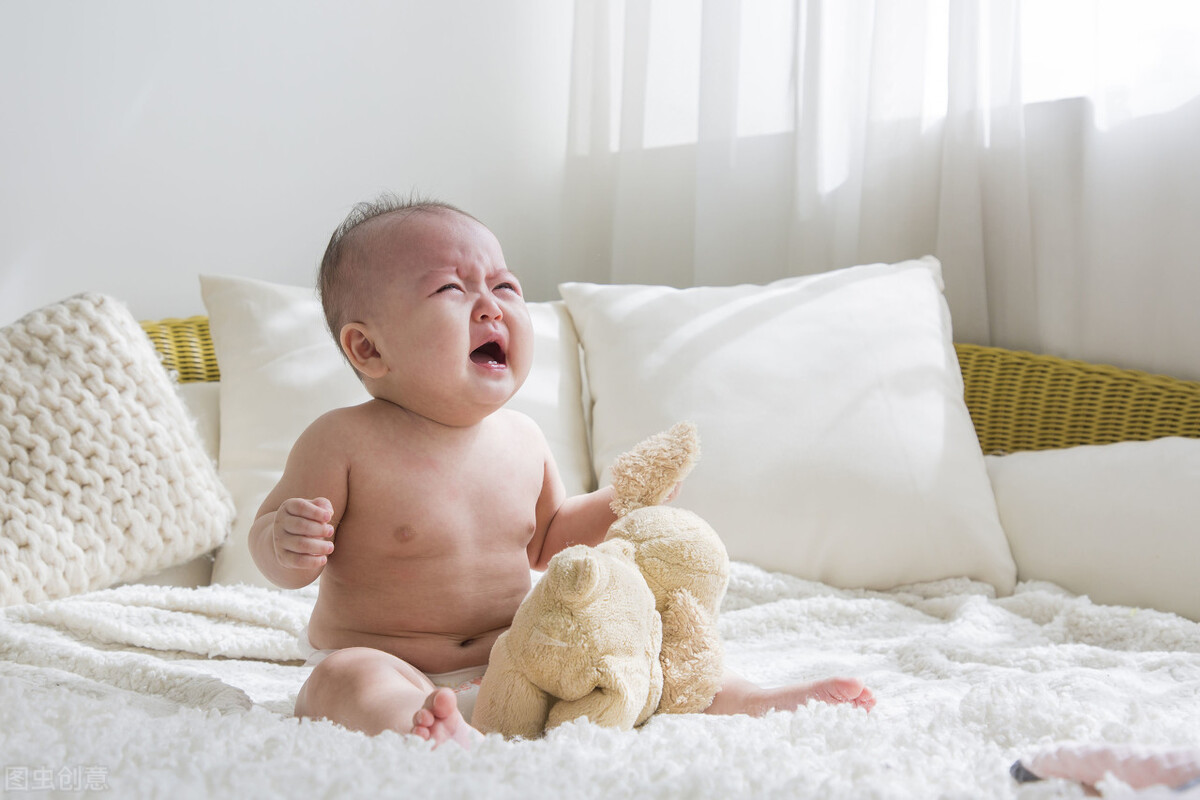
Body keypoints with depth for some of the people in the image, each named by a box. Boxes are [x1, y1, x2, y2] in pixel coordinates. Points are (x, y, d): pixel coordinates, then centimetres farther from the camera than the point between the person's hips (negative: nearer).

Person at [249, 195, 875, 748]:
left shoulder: (522, 440, 4)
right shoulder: (344, 443, -14)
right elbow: (270, 540, -7)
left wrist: (618, 503, 5)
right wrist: (286, 544, -31)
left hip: (512, 664, 6)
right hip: (398, 678, -5)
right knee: (340, 680, -36)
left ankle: (742, 702, 7)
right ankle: (431, 735, -62)